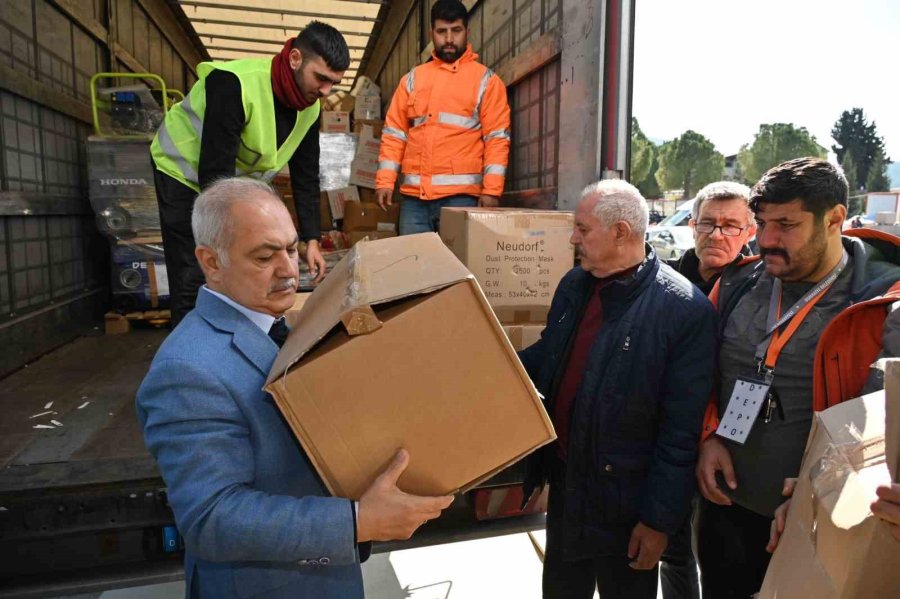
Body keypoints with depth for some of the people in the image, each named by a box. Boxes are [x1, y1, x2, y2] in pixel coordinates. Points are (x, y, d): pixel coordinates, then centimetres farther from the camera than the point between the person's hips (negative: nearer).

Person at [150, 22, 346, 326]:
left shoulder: (310, 107, -11)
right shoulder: (235, 84, -33)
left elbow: (306, 175, -4)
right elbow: (214, 172, -35)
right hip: (186, 174, -6)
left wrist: (311, 240, -10)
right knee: (193, 283, -9)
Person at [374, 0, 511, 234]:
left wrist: (491, 189, -12)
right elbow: (394, 133, 12)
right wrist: (385, 180, 2)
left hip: (460, 194, -3)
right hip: (413, 193, 3)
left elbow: (497, 138, -2)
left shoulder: (486, 80, 5)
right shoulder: (412, 79, 16)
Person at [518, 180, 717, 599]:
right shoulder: (573, 284, 0)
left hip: (624, 500, -6)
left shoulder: (686, 311, -21)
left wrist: (661, 517, -14)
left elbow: (681, 431, -19)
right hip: (563, 482, 6)